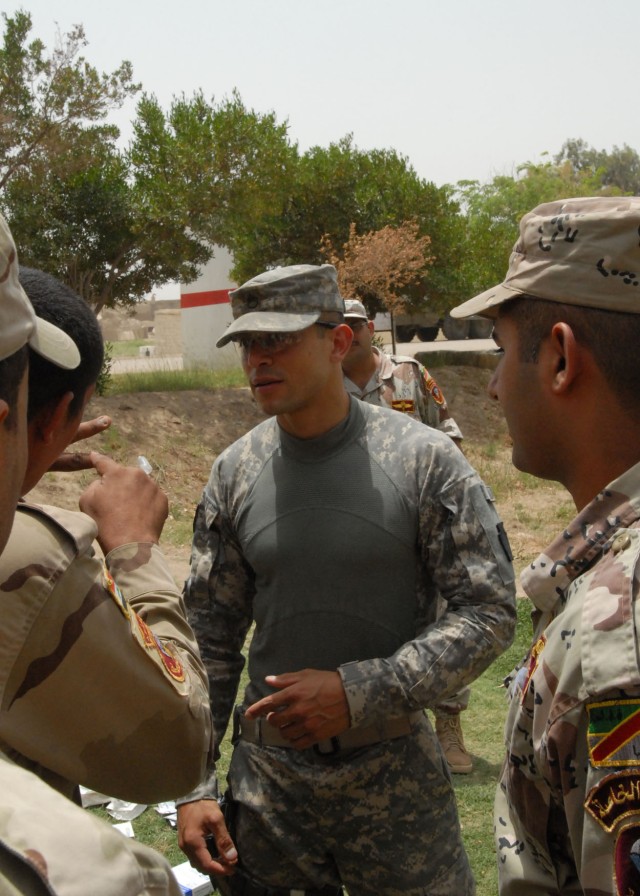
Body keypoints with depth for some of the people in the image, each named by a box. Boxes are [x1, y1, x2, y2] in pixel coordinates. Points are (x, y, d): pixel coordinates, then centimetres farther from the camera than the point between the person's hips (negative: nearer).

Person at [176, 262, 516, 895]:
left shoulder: (423, 458, -11)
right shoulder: (235, 473, -2)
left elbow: (490, 611, -11)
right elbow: (208, 635, 4)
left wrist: (359, 693, -21)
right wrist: (192, 787, 0)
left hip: (394, 768, -2)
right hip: (268, 766, 3)